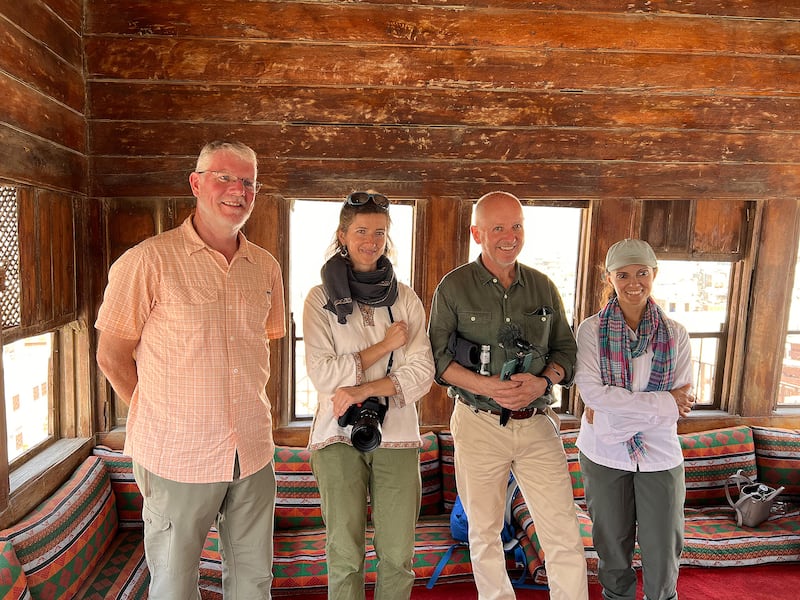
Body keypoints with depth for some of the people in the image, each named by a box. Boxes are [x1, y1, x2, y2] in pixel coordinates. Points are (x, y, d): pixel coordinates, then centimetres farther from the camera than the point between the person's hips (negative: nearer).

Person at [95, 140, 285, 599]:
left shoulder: (266, 267, 4)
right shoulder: (150, 260, -10)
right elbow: (112, 355, -4)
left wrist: (244, 403, 10)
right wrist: (159, 414, 1)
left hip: (253, 453, 4)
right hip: (177, 457, -4)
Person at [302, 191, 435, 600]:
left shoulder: (405, 299, 6)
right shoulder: (320, 298, 0)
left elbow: (421, 374, -2)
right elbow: (323, 374, -9)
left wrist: (364, 390, -14)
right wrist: (385, 344, -8)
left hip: (397, 434, 2)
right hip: (339, 436, -2)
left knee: (398, 555, 8)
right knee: (344, 555, 5)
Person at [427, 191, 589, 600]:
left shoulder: (543, 287, 5)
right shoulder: (453, 288, -4)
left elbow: (565, 348, 10)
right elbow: (437, 356, -4)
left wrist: (542, 382, -11)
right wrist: (486, 386, -19)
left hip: (537, 424, 2)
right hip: (479, 425, -1)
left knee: (564, 533, 3)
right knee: (484, 532, 14)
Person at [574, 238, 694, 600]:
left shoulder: (675, 335, -1)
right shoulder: (591, 330, -8)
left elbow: (683, 402, -6)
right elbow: (591, 392, -18)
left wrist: (613, 406, -16)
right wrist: (663, 403, -17)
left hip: (660, 454, 1)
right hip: (604, 454, -1)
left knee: (663, 550, 9)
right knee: (613, 546, 15)